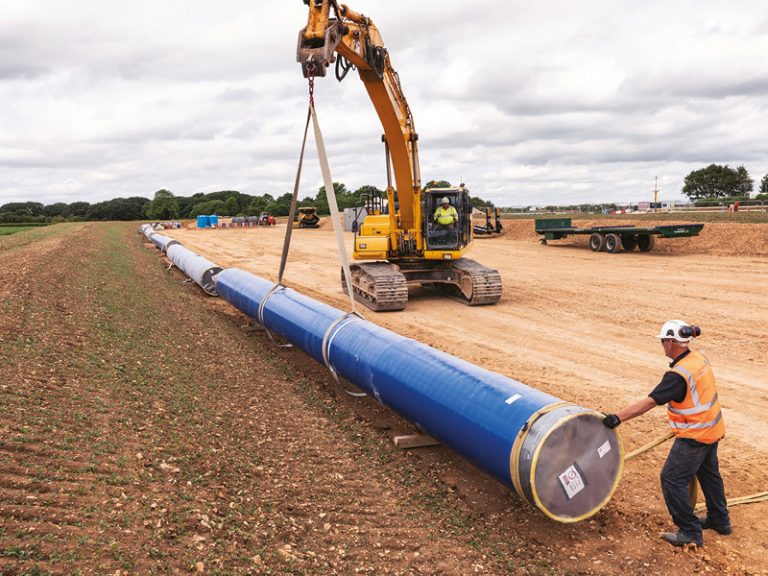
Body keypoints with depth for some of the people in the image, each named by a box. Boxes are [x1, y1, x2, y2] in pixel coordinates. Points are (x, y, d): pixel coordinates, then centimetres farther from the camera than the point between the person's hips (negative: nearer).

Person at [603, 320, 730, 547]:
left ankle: (691, 532, 7)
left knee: (672, 479, -1)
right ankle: (720, 520, 43)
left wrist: (618, 417, -29)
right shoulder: (699, 358, -1)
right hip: (712, 428, 10)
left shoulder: (678, 375, -29)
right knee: (708, 473, 26)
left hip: (695, 436, -10)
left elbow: (649, 402, -31)